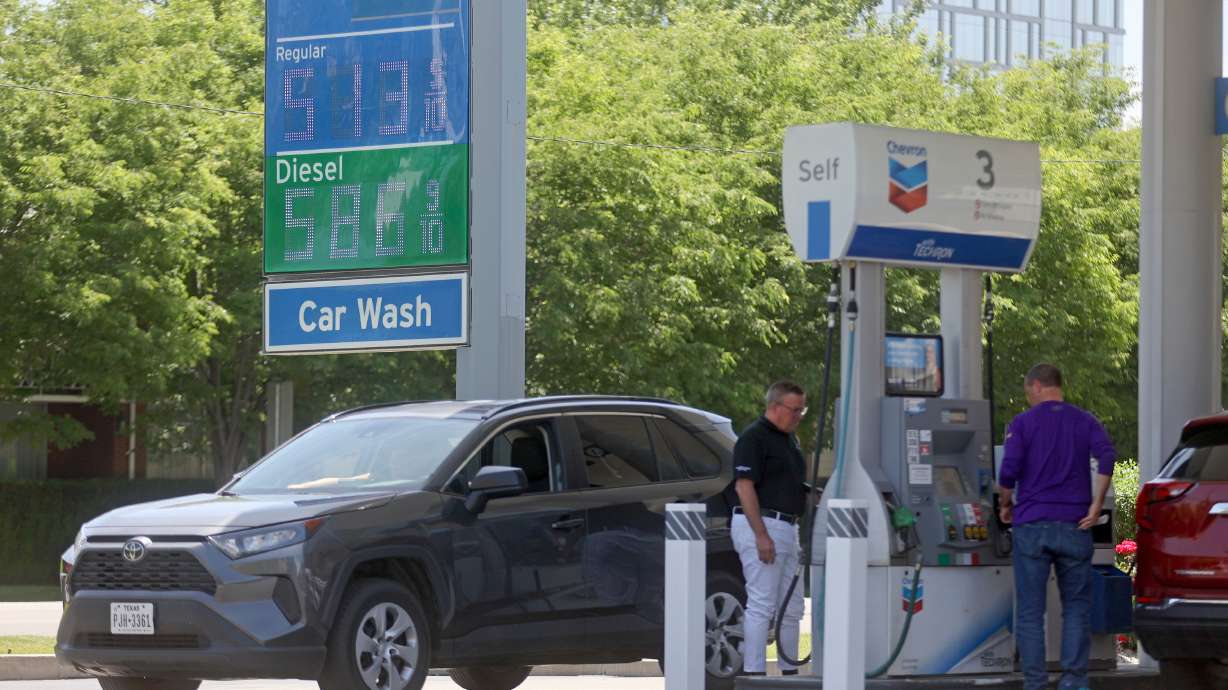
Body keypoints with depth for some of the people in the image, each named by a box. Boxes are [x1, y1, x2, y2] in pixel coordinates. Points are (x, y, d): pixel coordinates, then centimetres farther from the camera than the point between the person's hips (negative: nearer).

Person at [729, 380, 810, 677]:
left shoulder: (790, 439, 18)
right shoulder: (754, 438, -11)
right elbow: (744, 487, -18)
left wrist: (796, 534, 22)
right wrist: (761, 535, -23)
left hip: (786, 529, 10)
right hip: (760, 524, -10)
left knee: (791, 608, 11)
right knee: (762, 605, -11)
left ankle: (790, 671, 17)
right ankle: (754, 673, -11)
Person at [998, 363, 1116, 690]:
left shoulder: (1022, 423, 1)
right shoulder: (1085, 421, 8)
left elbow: (1009, 471, -10)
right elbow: (1107, 457, -10)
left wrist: (1006, 505, 7)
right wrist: (1095, 506, -7)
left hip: (1032, 526, -1)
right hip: (1074, 527, 2)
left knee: (1030, 612, 4)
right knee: (1076, 608, 9)